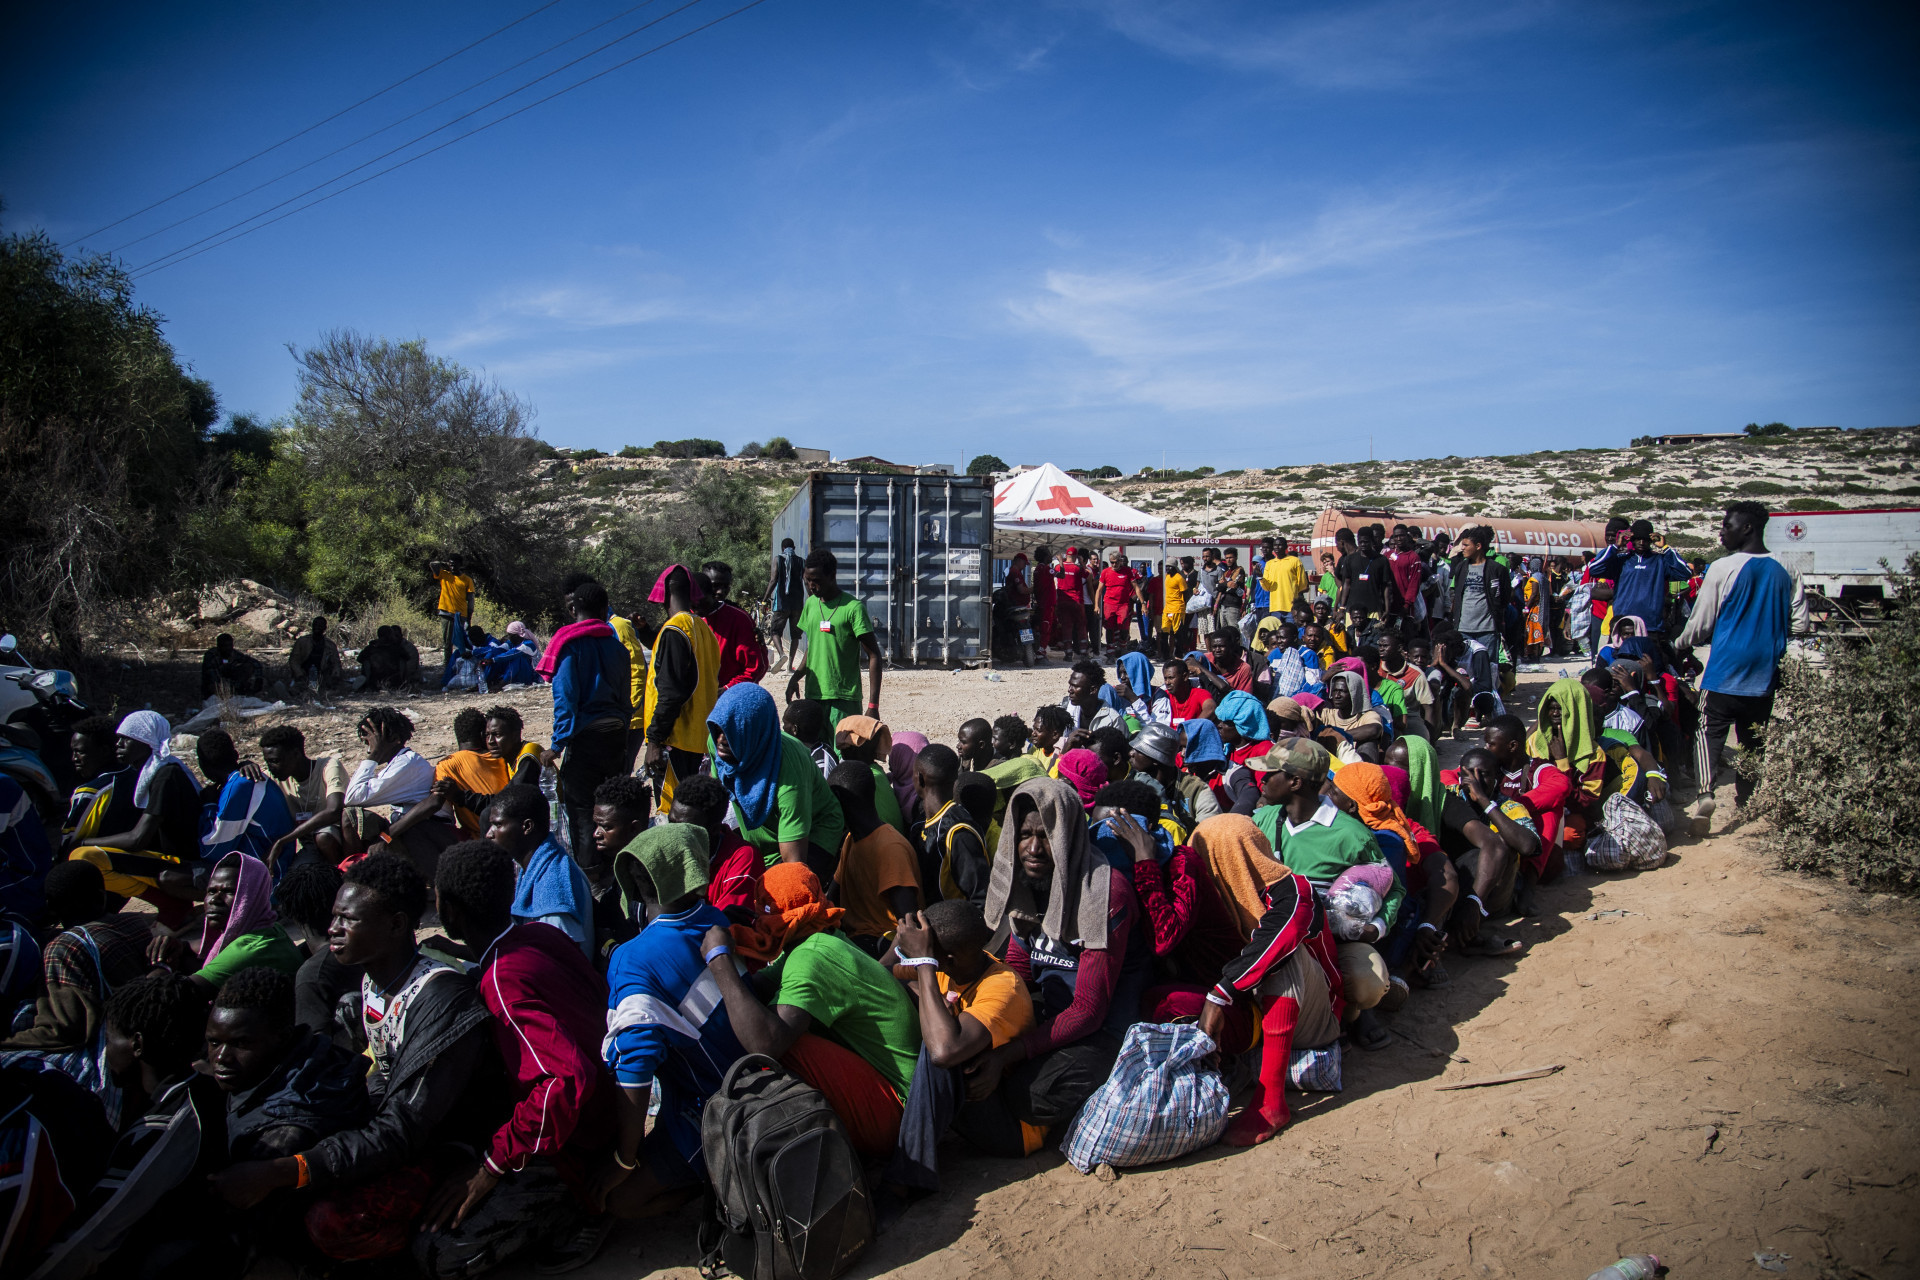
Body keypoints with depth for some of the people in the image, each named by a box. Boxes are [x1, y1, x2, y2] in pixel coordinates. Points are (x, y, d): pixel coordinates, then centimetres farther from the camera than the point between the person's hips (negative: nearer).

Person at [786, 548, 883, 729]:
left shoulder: (852, 607, -9)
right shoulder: (811, 604, 11)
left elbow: (873, 656, -9)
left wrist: (873, 705, -15)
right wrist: (796, 677, 4)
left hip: (844, 700, -6)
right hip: (813, 696, 6)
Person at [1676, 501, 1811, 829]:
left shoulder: (1722, 568, -10)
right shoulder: (1786, 571, 3)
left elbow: (1700, 624, -5)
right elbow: (1801, 625, 6)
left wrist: (1681, 645, 15)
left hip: (1726, 670, -4)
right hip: (1765, 672, 4)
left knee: (1711, 730, 2)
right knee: (1752, 738, 13)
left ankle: (1705, 791, -18)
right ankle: (1742, 804, 19)